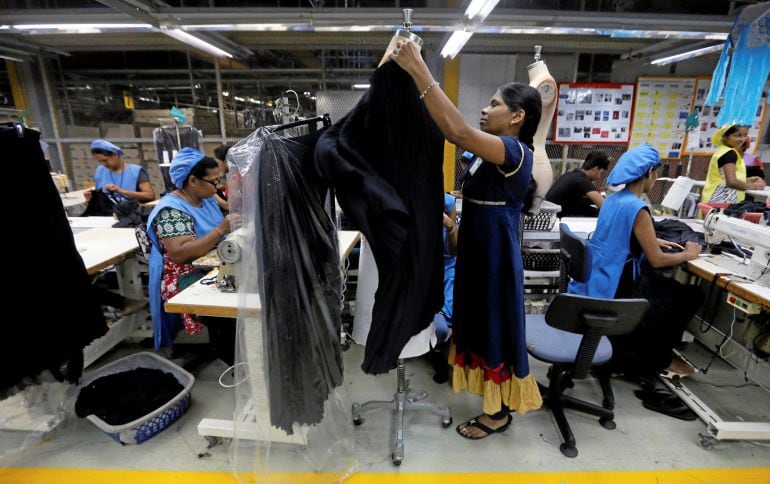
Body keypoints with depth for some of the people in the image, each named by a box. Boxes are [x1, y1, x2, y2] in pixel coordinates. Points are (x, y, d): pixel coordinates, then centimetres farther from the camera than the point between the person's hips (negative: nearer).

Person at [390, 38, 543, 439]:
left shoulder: (516, 152, -19)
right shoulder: (492, 151, 7)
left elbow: (458, 131, -34)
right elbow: (448, 130, 3)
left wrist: (418, 70, -31)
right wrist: (416, 73, -4)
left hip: (496, 258, -9)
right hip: (477, 252, 9)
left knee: (496, 329, 6)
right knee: (481, 325, 20)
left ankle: (500, 412, 29)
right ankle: (493, 397, 41)